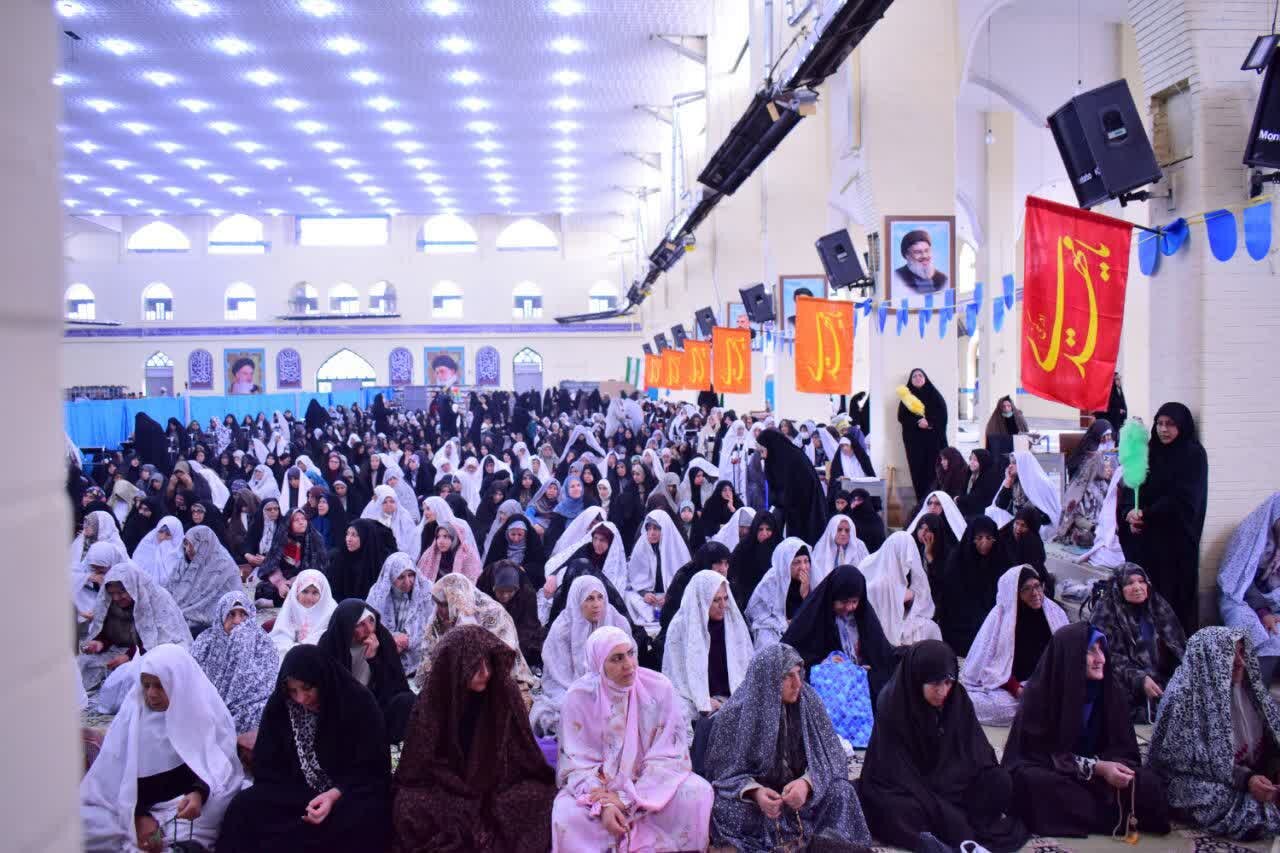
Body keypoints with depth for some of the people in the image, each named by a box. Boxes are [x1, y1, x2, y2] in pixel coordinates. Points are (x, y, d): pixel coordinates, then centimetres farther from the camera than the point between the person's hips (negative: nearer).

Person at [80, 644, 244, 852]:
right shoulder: (133, 713, 1)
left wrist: (200, 793, -26)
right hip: (143, 810, 2)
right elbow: (119, 774, 0)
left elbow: (222, 765, -6)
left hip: (187, 806, -1)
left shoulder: (207, 711, -3)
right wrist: (139, 817, -14)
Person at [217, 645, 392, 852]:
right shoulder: (279, 705, 0)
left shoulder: (359, 703, -11)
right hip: (297, 794, 3)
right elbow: (266, 767, 0)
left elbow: (373, 769, -10)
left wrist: (335, 795, -26)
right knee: (244, 806, -25)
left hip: (353, 793, -2)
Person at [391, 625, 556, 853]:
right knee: (408, 805, -27)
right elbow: (416, 766, -2)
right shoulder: (433, 701, -11)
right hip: (449, 789, 0)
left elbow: (525, 754, 2)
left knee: (541, 798, -27)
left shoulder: (505, 691, -10)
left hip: (500, 787, 0)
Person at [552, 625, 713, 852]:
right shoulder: (579, 696, -13)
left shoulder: (659, 687, -13)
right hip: (600, 785, -1)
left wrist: (629, 799, -21)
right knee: (567, 814, -30)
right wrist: (603, 805, -26)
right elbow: (577, 761, -10)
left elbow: (667, 756, -12)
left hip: (651, 782, 1)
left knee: (698, 793, -25)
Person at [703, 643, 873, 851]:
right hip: (752, 796, -2)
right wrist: (755, 792, -29)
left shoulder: (809, 701, -8)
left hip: (798, 787, 2)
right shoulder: (734, 714, -15)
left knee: (840, 791, -24)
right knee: (726, 807, -32)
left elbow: (830, 756, -7)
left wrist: (806, 782, -29)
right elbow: (726, 771, -8)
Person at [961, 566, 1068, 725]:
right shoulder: (999, 618, -11)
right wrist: (1017, 689, -22)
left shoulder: (1054, 613, 1)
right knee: (1003, 706, -34)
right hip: (1004, 686, -3)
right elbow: (991, 664, -10)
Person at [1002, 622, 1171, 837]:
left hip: (1100, 771, 3)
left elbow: (1122, 746, -2)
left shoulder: (1110, 690, -4)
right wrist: (1096, 768, -26)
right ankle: (1119, 817, -24)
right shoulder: (1040, 694, -16)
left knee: (1148, 782, -22)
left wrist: (1111, 767, -26)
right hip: (1048, 771, -2)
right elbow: (1041, 752, -16)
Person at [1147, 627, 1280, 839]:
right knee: (1254, 812, -25)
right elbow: (1192, 760, -18)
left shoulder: (1246, 686, 1)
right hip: (1202, 785, -6)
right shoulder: (1185, 696, -19)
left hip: (1252, 774, 6)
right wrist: (1244, 779, -23)